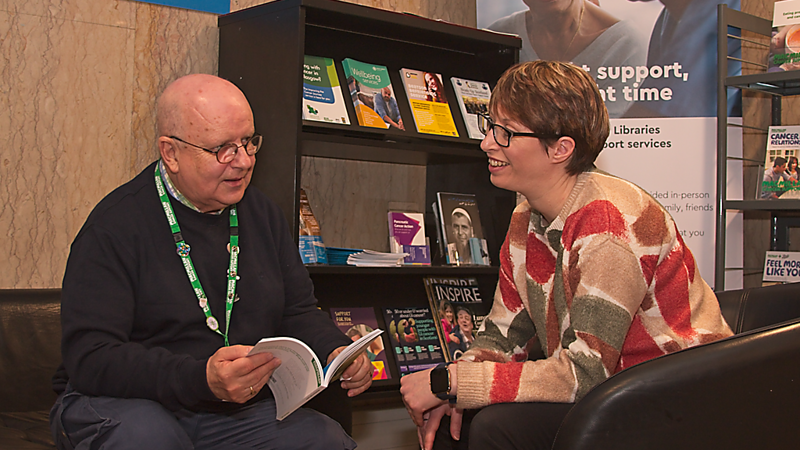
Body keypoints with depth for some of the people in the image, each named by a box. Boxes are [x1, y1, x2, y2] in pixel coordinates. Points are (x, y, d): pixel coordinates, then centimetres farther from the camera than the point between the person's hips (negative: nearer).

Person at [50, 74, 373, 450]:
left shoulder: (263, 215, 10)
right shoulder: (115, 225, -11)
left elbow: (298, 313, 18)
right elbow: (89, 359, -19)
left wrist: (336, 353, -6)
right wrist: (203, 380, -33)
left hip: (240, 411, 3)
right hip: (125, 404, -3)